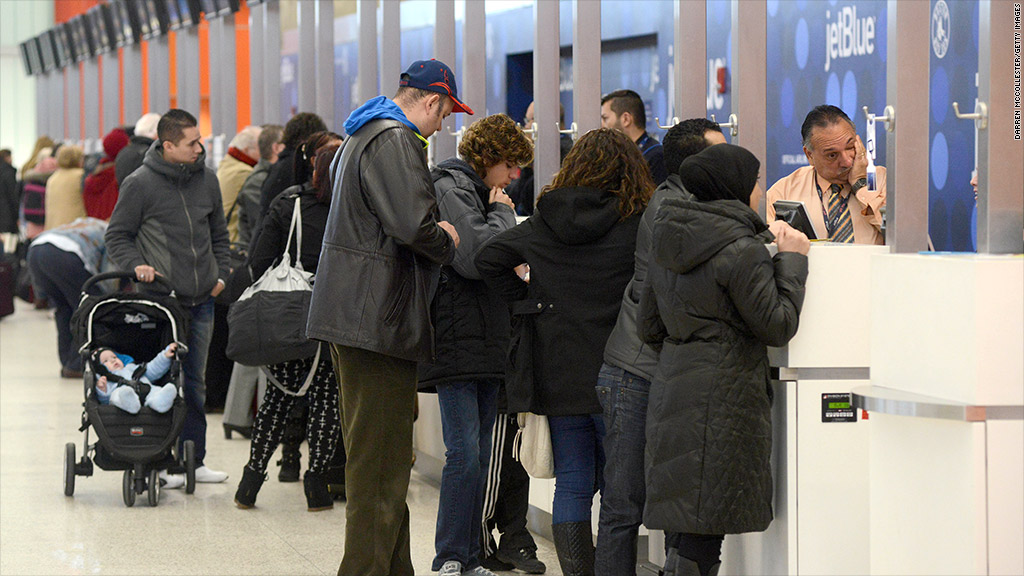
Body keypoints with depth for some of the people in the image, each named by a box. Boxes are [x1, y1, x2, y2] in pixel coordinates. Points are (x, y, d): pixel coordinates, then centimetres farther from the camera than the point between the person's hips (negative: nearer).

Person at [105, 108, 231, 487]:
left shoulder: (206, 179, 9)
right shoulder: (140, 184, -7)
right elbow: (117, 235, 1)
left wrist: (220, 273, 10)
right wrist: (136, 265, -14)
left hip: (201, 300, 5)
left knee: (195, 383, 11)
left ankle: (193, 460, 18)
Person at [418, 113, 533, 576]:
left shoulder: (477, 192, 22)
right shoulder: (451, 189, -8)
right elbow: (474, 257, -20)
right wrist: (503, 215, -6)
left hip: (485, 342, 10)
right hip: (458, 341, -10)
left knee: (478, 454, 9)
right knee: (465, 453, -12)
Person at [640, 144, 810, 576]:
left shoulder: (668, 245, 12)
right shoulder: (740, 251, -13)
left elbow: (650, 327, 18)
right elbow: (778, 325, -9)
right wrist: (792, 260, 0)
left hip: (671, 389, 8)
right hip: (723, 395, -8)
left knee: (688, 524, 11)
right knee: (706, 528, -7)